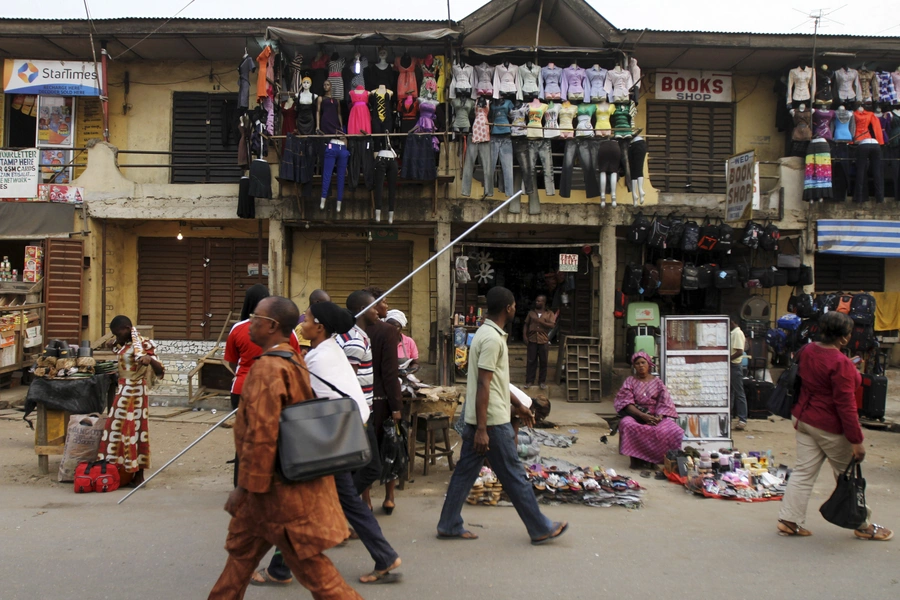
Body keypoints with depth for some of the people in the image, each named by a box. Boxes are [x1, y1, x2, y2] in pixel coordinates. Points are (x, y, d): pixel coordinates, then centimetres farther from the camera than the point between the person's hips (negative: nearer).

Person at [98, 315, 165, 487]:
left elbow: (160, 372, -20)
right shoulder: (120, 345, 12)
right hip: (121, 392, 8)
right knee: (117, 429, 8)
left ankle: (138, 474, 1)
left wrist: (150, 360, -36)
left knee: (135, 431, -5)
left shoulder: (143, 346, -11)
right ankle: (120, 472, 13)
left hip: (136, 392, -8)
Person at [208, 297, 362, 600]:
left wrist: (245, 486, -16)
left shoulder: (267, 368, -22)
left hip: (281, 485, -10)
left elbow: (261, 435, -25)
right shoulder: (293, 359, 8)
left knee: (309, 563, 0)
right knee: (242, 544, 23)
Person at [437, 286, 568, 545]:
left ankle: (449, 526, 18)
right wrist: (482, 429, -24)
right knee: (513, 475, 1)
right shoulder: (493, 339, -19)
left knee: (465, 471, 12)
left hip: (477, 419, 10)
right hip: (492, 421, -10)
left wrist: (518, 405, 28)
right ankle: (541, 529, 12)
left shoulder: (486, 333, 13)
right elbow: (483, 385, -23)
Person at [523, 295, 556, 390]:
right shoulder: (531, 312, 11)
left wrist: (540, 321, -17)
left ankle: (542, 381, 12)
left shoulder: (549, 313, 4)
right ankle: (529, 381, 6)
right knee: (531, 361, 1)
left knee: (543, 361, 3)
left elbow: (552, 325, -8)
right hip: (532, 340, 1)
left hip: (544, 341, -1)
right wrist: (524, 334, -3)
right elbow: (526, 324, 12)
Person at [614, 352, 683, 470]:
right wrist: (643, 416, -20)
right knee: (627, 424, -38)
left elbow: (664, 403, 3)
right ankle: (636, 458, -25)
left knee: (673, 430, -30)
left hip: (656, 416, 1)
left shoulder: (657, 382, 12)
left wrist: (659, 417, -19)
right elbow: (627, 403, -5)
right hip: (635, 415, -1)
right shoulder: (630, 381, 8)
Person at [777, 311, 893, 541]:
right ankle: (863, 526, 24)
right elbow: (845, 405, -23)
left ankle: (789, 520, 10)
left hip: (803, 418, 7)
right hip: (829, 427, -7)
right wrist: (856, 440, -18)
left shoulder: (807, 350, 0)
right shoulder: (841, 364, -24)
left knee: (804, 472, 10)